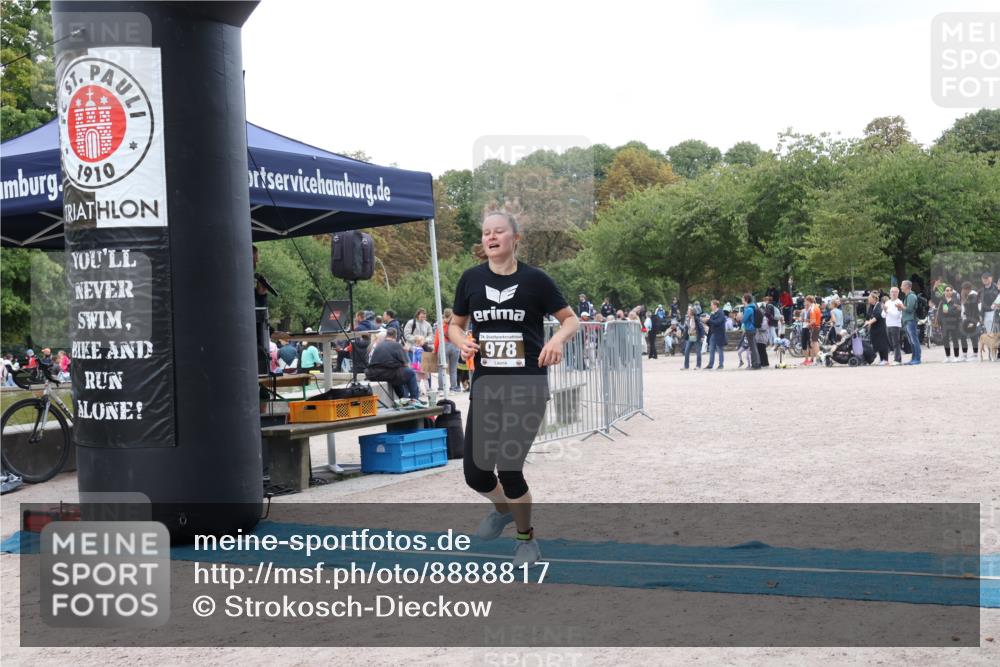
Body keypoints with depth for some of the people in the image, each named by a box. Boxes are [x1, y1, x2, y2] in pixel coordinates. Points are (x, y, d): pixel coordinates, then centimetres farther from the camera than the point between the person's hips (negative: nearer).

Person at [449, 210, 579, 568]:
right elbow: (455, 325, 15)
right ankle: (503, 508, 40)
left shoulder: (535, 279, -4)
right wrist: (462, 342, -8)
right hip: (485, 386, 4)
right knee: (475, 472, 3)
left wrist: (557, 339, -18)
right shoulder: (471, 279, 4)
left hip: (527, 386, -3)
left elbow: (571, 319, 3)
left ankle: (527, 539, 19)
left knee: (509, 468, -9)